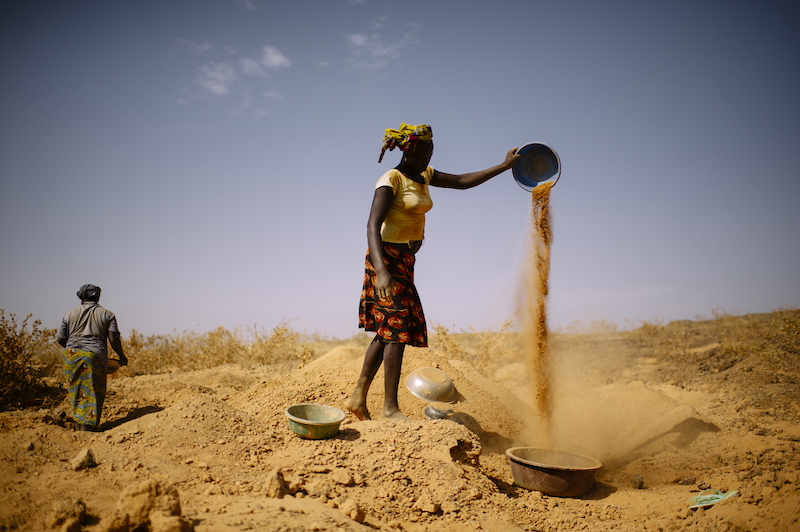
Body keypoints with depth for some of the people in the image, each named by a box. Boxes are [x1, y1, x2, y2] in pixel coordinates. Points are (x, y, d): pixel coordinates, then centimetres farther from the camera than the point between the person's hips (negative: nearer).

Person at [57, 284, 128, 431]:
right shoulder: (107, 314, 7)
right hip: (95, 356, -2)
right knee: (92, 393, 2)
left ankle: (78, 426, 16)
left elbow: (61, 339, 10)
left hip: (72, 355, 2)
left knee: (76, 391, 12)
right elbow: (113, 338, -2)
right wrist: (121, 356, 10)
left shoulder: (71, 313, 13)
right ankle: (87, 426, -4)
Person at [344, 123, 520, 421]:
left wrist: (504, 166, 14)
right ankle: (390, 407, -2)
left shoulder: (424, 176, 13)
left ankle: (358, 397, 16)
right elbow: (372, 226, -22)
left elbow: (463, 181, 19)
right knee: (397, 329, -9)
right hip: (388, 257, -9)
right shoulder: (391, 180, -13)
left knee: (387, 330, 9)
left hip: (404, 260, 9)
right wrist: (381, 271, -35)